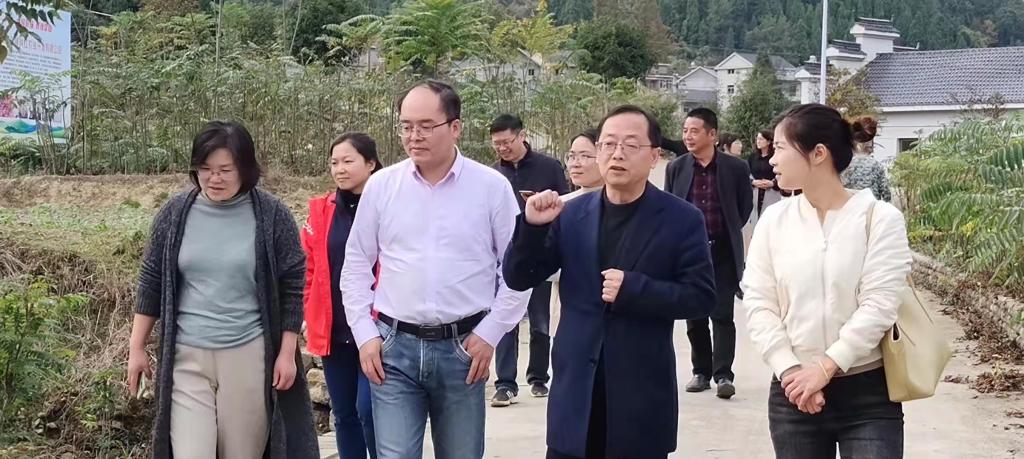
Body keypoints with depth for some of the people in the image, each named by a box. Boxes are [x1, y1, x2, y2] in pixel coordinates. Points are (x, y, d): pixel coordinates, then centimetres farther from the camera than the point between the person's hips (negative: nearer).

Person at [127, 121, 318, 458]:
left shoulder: (271, 215, -4)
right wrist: (137, 349, 8)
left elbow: (292, 288, -1)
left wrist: (287, 354, -3)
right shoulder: (175, 214, 3)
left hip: (249, 356, -1)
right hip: (187, 358, 1)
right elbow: (151, 284, 9)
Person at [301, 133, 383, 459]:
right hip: (333, 332, 5)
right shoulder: (322, 211, 6)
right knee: (344, 415, 12)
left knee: (368, 411, -9)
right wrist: (311, 317, 5)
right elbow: (310, 270, 11)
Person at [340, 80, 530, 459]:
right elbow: (356, 265, 8)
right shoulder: (380, 185, 2)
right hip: (394, 347, 1)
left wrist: (490, 334, -4)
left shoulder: (492, 186, -3)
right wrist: (365, 335, 2)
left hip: (463, 347, 0)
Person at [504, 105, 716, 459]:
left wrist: (633, 289, -20)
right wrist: (532, 226, -13)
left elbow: (701, 296, -8)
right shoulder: (571, 214, 4)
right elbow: (518, 280, 4)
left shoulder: (681, 219, -4)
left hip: (642, 394, -2)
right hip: (576, 393, 3)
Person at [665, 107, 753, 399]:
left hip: (722, 252, -3)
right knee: (694, 316, 8)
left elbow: (745, 206, 8)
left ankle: (723, 374, -4)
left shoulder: (735, 167, -3)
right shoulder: (676, 168, 3)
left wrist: (729, 231, 10)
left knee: (722, 315, -6)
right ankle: (701, 372, 17)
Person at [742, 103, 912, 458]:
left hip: (867, 395, -3)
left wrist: (824, 368, -15)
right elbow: (758, 302, -1)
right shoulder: (774, 220, 3)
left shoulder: (879, 217, -7)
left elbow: (879, 306, -12)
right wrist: (790, 371, -11)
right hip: (794, 393, 3)